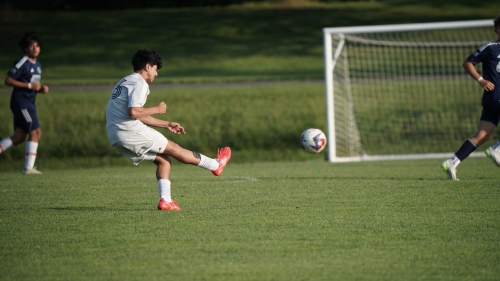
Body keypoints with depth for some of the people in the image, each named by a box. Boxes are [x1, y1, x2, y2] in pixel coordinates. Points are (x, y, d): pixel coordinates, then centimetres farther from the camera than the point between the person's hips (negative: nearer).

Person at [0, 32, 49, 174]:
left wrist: (41, 89, 3)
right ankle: (29, 167, -8)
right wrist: (30, 86, -19)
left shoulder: (37, 65, 14)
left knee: (20, 137, 6)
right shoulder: (22, 63, -12)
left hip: (29, 103, 9)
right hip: (20, 101, -9)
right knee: (35, 132, -11)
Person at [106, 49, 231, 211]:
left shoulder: (127, 82, 24)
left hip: (116, 139, 9)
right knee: (173, 148, 3)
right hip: (129, 131, -9)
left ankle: (165, 200, 1)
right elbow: (133, 112, -23)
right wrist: (156, 110, -7)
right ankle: (215, 165, 13)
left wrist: (166, 124, 27)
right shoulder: (139, 83, -8)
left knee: (163, 160, 13)